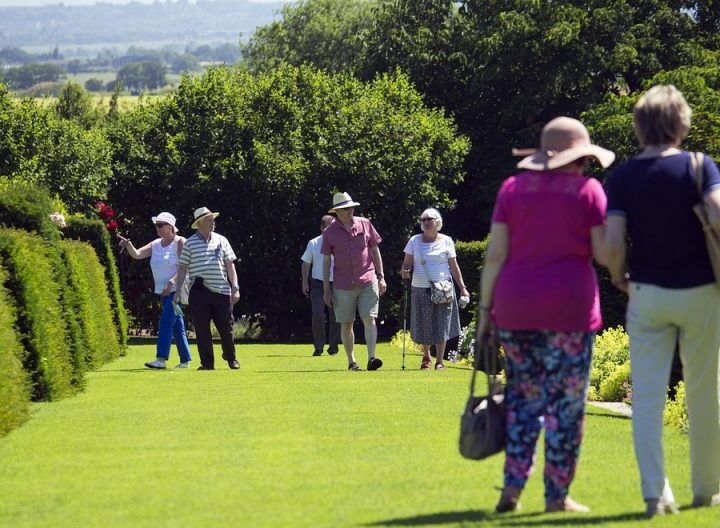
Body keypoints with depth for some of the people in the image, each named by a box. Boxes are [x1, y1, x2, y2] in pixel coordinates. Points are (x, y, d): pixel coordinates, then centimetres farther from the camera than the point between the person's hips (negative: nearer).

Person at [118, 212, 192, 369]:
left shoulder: (180, 243, -8)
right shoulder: (155, 245, 12)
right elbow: (137, 254, 3)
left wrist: (172, 282, -26)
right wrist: (128, 245, -17)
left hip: (177, 290, -7)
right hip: (163, 291, 7)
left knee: (166, 321, -17)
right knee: (177, 325, 10)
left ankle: (161, 359, -23)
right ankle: (185, 360, 15)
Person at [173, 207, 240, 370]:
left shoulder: (221, 240, 10)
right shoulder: (190, 243, 2)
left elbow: (230, 265, 10)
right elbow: (183, 268, 3)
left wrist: (235, 288, 3)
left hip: (221, 290, 2)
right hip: (199, 293, -2)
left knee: (226, 327, 5)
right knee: (202, 329, 0)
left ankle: (231, 358, 24)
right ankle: (207, 363, 6)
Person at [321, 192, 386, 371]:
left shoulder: (365, 224, 5)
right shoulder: (330, 232, 1)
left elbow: (375, 250, 11)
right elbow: (326, 262, 4)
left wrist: (381, 277, 6)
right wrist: (326, 289, 1)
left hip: (367, 282, 0)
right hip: (343, 286, 0)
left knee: (369, 319, -11)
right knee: (346, 323, 5)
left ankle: (371, 358, -19)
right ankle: (351, 361, 15)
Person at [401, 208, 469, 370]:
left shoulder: (446, 241, 5)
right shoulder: (415, 241, 8)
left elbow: (454, 267, 6)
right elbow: (407, 263, 8)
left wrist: (462, 288, 1)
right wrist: (405, 271, -16)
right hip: (420, 290, 1)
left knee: (441, 325, -4)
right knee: (423, 324, 6)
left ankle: (439, 361, 3)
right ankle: (426, 357, 27)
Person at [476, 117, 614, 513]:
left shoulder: (513, 188, 6)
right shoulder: (588, 191, -1)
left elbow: (495, 254, 2)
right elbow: (604, 253, -6)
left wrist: (485, 307, 6)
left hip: (515, 306, 3)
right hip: (569, 308, -3)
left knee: (524, 398, 12)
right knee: (565, 403, 3)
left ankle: (513, 485, 2)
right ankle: (557, 496, 4)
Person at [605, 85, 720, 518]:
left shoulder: (623, 177, -1)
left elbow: (613, 243, -11)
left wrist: (618, 276, 8)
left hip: (647, 293, 1)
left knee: (648, 396, 1)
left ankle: (656, 493, -8)